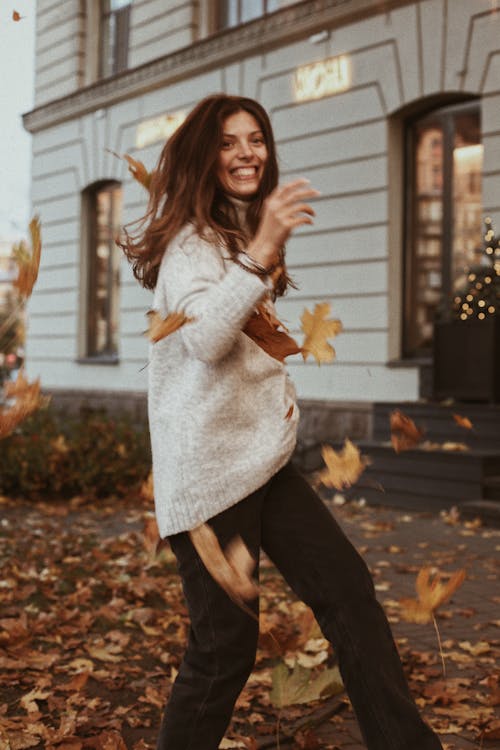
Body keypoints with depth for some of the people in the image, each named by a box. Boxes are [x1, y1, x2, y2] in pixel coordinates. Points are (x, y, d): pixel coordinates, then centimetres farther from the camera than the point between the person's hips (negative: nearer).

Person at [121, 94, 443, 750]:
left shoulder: (244, 234, 19)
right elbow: (204, 339, -28)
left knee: (349, 591, 5)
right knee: (226, 647, -5)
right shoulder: (189, 241, -9)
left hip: (264, 458, 9)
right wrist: (261, 253, -38)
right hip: (208, 467, -9)